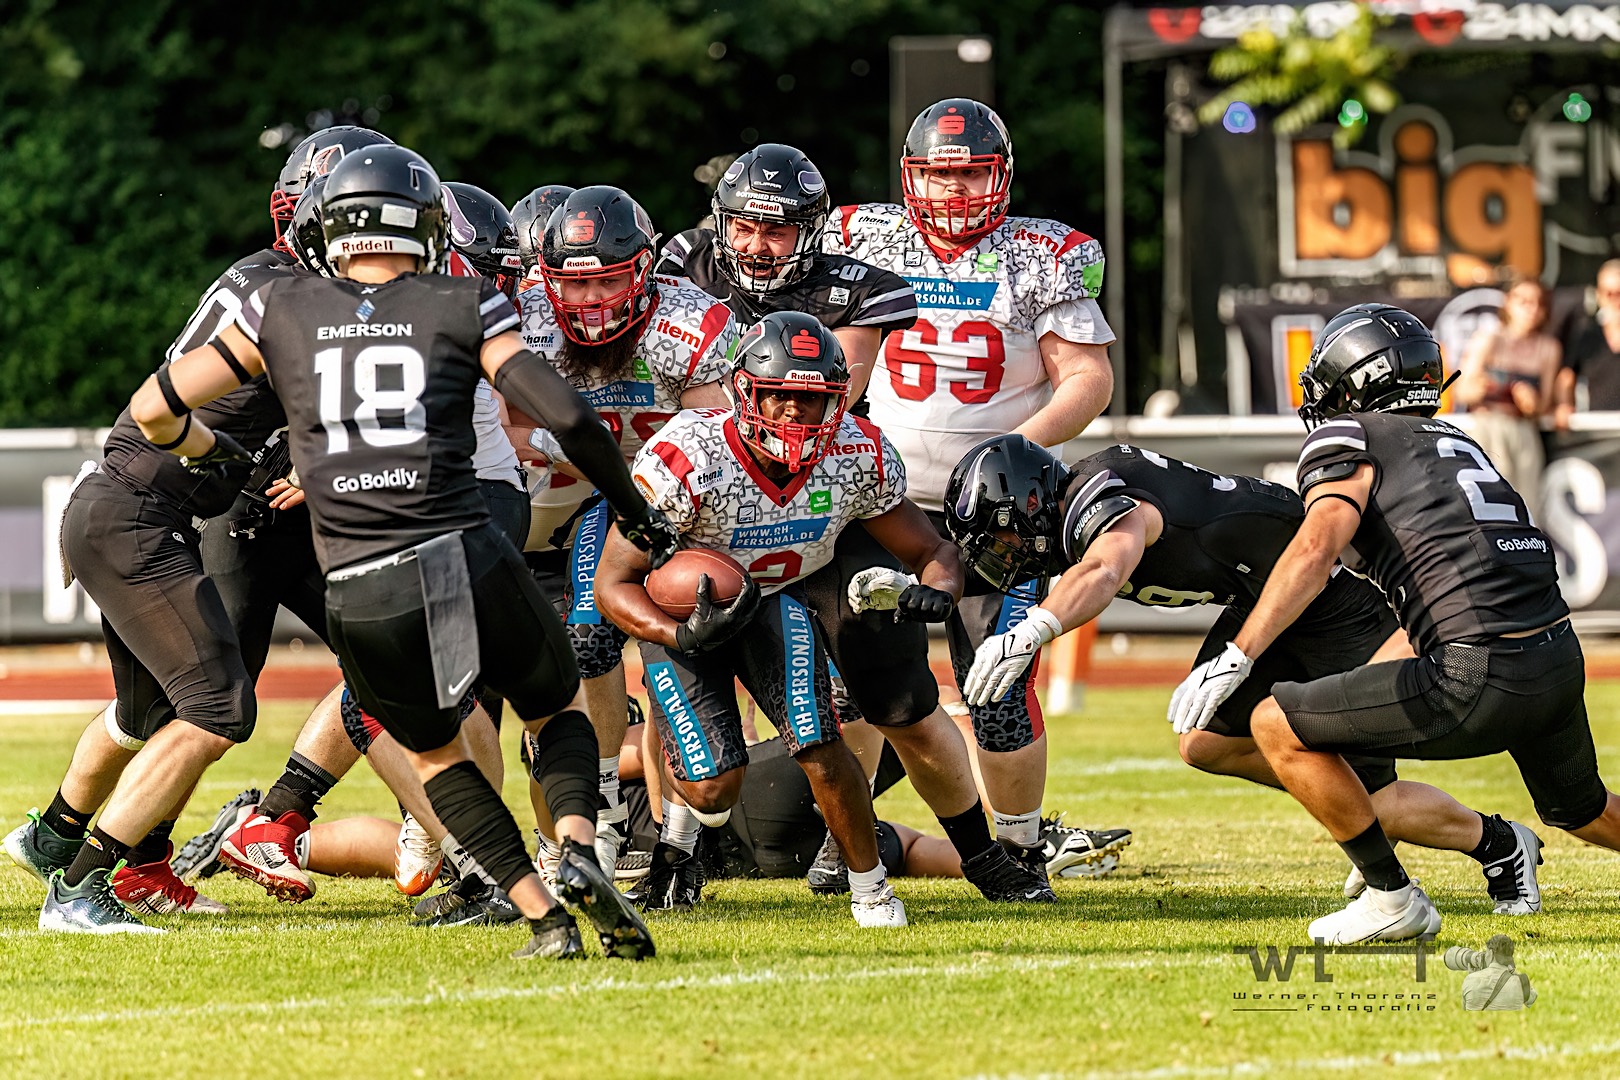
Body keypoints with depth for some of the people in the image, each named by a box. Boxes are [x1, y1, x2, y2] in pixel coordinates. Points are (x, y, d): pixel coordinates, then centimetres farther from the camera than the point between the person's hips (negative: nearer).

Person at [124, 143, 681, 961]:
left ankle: (542, 915, 10)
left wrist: (211, 453, 35)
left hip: (361, 600, 1)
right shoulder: (463, 307, 7)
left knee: (435, 753, 26)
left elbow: (154, 409, 13)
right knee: (558, 715, 24)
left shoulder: (282, 313, 12)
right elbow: (566, 416, -2)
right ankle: (576, 848, -7)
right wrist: (635, 511, 14)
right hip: (467, 562, -1)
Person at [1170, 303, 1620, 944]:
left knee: (1277, 727, 2)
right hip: (1562, 662, 8)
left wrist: (1235, 659, -18)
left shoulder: (1347, 440, 3)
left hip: (1482, 685, -8)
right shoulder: (1456, 442, 25)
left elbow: (1317, 548, -15)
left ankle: (1393, 900, 7)